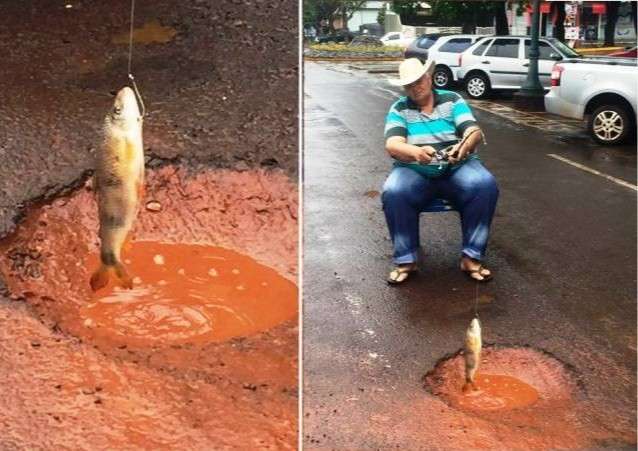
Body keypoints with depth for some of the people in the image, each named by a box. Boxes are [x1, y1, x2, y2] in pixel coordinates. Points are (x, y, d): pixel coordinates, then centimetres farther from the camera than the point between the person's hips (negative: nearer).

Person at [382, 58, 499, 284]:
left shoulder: (452, 100, 6)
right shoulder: (399, 109, 4)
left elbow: (474, 132, -8)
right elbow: (392, 144, -12)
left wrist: (465, 146, -34)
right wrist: (416, 152, -36)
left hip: (457, 169, 1)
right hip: (414, 172, -1)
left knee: (485, 186, -29)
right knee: (393, 193, -33)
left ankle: (471, 257, -21)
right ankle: (405, 260, -20)